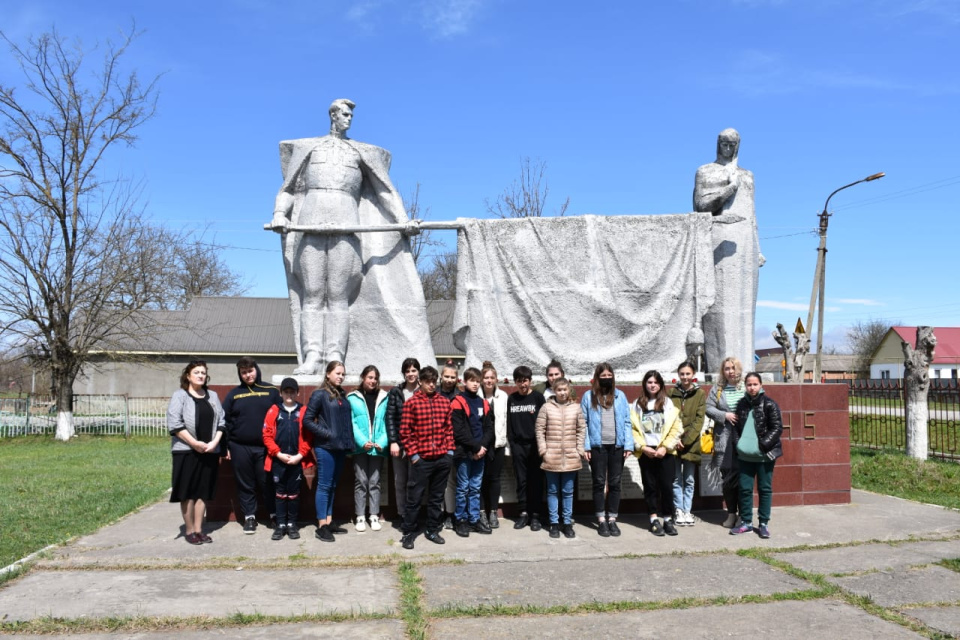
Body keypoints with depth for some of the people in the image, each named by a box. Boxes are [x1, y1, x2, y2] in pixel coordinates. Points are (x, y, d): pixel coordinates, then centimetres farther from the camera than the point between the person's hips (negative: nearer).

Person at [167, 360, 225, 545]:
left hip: (209, 451, 4)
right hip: (186, 451, -4)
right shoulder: (179, 396, -3)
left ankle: (199, 529, 16)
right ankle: (189, 530, 11)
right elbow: (174, 423, -13)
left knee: (203, 492, 8)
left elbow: (221, 421, 9)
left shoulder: (213, 396, 13)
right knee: (188, 492, 1)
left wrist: (214, 442, -6)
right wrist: (194, 443, -16)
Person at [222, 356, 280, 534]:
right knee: (245, 484, 8)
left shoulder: (271, 391, 4)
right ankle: (249, 517, 20)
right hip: (240, 448, 1)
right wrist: (226, 446, 2)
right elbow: (225, 421, 8)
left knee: (268, 483, 4)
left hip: (266, 447, -1)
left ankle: (275, 515, 18)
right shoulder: (234, 394, 8)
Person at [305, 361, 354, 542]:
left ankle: (329, 522, 22)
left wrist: (349, 442, 6)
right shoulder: (319, 395, -8)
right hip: (325, 447, -7)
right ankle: (321, 526, 5)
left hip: (340, 447, 7)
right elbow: (307, 420, -10)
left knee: (333, 486, 14)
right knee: (324, 486, -1)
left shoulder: (342, 395, 12)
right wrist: (326, 433, -15)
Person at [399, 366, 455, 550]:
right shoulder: (411, 403, -3)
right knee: (414, 497, 2)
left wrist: (449, 450, 5)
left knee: (437, 497, 13)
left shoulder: (445, 402, 8)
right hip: (421, 459, -4)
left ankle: (433, 530, 25)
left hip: (443, 458, 4)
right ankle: (409, 533, 13)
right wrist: (413, 454, -7)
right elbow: (405, 432, -4)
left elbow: (449, 429, 12)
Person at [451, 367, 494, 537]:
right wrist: (476, 447, -12)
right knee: (463, 488, 2)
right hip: (464, 453, -5)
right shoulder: (458, 403, -5)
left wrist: (483, 447, -6)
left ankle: (474, 519, 18)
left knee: (475, 488, 10)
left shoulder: (484, 404, 12)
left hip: (480, 453, 5)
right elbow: (458, 431, -11)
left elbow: (489, 428, 10)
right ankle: (461, 520, 11)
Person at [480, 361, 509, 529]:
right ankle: (482, 511, 16)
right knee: (481, 477, 4)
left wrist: (503, 440, 0)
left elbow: (506, 419, 3)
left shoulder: (503, 396, 3)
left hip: (497, 442, 2)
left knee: (495, 477, 9)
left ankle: (493, 512, 18)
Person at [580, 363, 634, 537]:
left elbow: (626, 422, 5)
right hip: (597, 446, -2)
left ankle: (612, 519, 16)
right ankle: (601, 521, 12)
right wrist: (585, 446, -9)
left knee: (615, 483, 7)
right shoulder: (588, 396, 1)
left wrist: (628, 445, -3)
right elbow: (583, 423, -2)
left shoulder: (620, 396, 7)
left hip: (617, 446, 2)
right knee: (599, 483, 5)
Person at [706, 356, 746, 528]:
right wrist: (725, 415, -8)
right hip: (725, 440, 2)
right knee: (727, 477, 6)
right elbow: (709, 408, 5)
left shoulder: (747, 388, 2)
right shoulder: (717, 389, 8)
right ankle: (731, 513, 18)